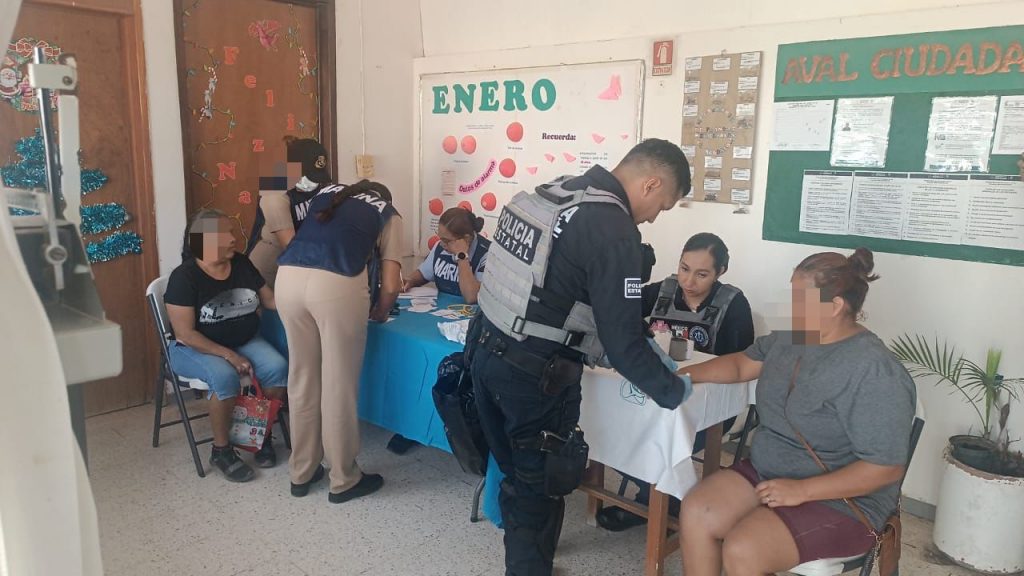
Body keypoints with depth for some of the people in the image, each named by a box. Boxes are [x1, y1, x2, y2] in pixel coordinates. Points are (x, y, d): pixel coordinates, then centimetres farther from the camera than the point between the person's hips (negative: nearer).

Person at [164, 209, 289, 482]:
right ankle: (221, 450, -14)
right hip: (194, 348, -5)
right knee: (226, 377, -36)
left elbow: (270, 299, 7)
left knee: (278, 368, -23)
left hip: (244, 341, 5)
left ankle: (264, 435, -3)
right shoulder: (184, 277, -16)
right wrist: (228, 355, -25)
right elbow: (185, 334, -19)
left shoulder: (242, 264, -1)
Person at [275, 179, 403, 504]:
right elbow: (391, 286, 11)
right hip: (336, 284, -4)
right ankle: (344, 480, 23)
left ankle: (301, 473, 32)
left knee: (302, 377, 18)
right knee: (339, 384, 8)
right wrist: (379, 314, 31)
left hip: (288, 276, 5)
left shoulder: (327, 193, 33)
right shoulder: (388, 213, 21)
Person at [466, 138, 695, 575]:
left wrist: (606, 353, 20)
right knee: (539, 486, 12)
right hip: (533, 375, -8)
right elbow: (622, 338, -17)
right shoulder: (614, 229, -17)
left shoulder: (553, 192, 9)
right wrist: (671, 391, 0)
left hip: (486, 351, 8)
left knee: (517, 475, 23)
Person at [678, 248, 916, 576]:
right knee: (695, 513, -11)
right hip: (767, 473, 8)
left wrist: (802, 491, -25)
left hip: (841, 500, -7)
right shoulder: (790, 338, 2)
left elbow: (887, 467, -24)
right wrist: (688, 374, 2)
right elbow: (742, 364, 17)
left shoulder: (874, 371, -24)